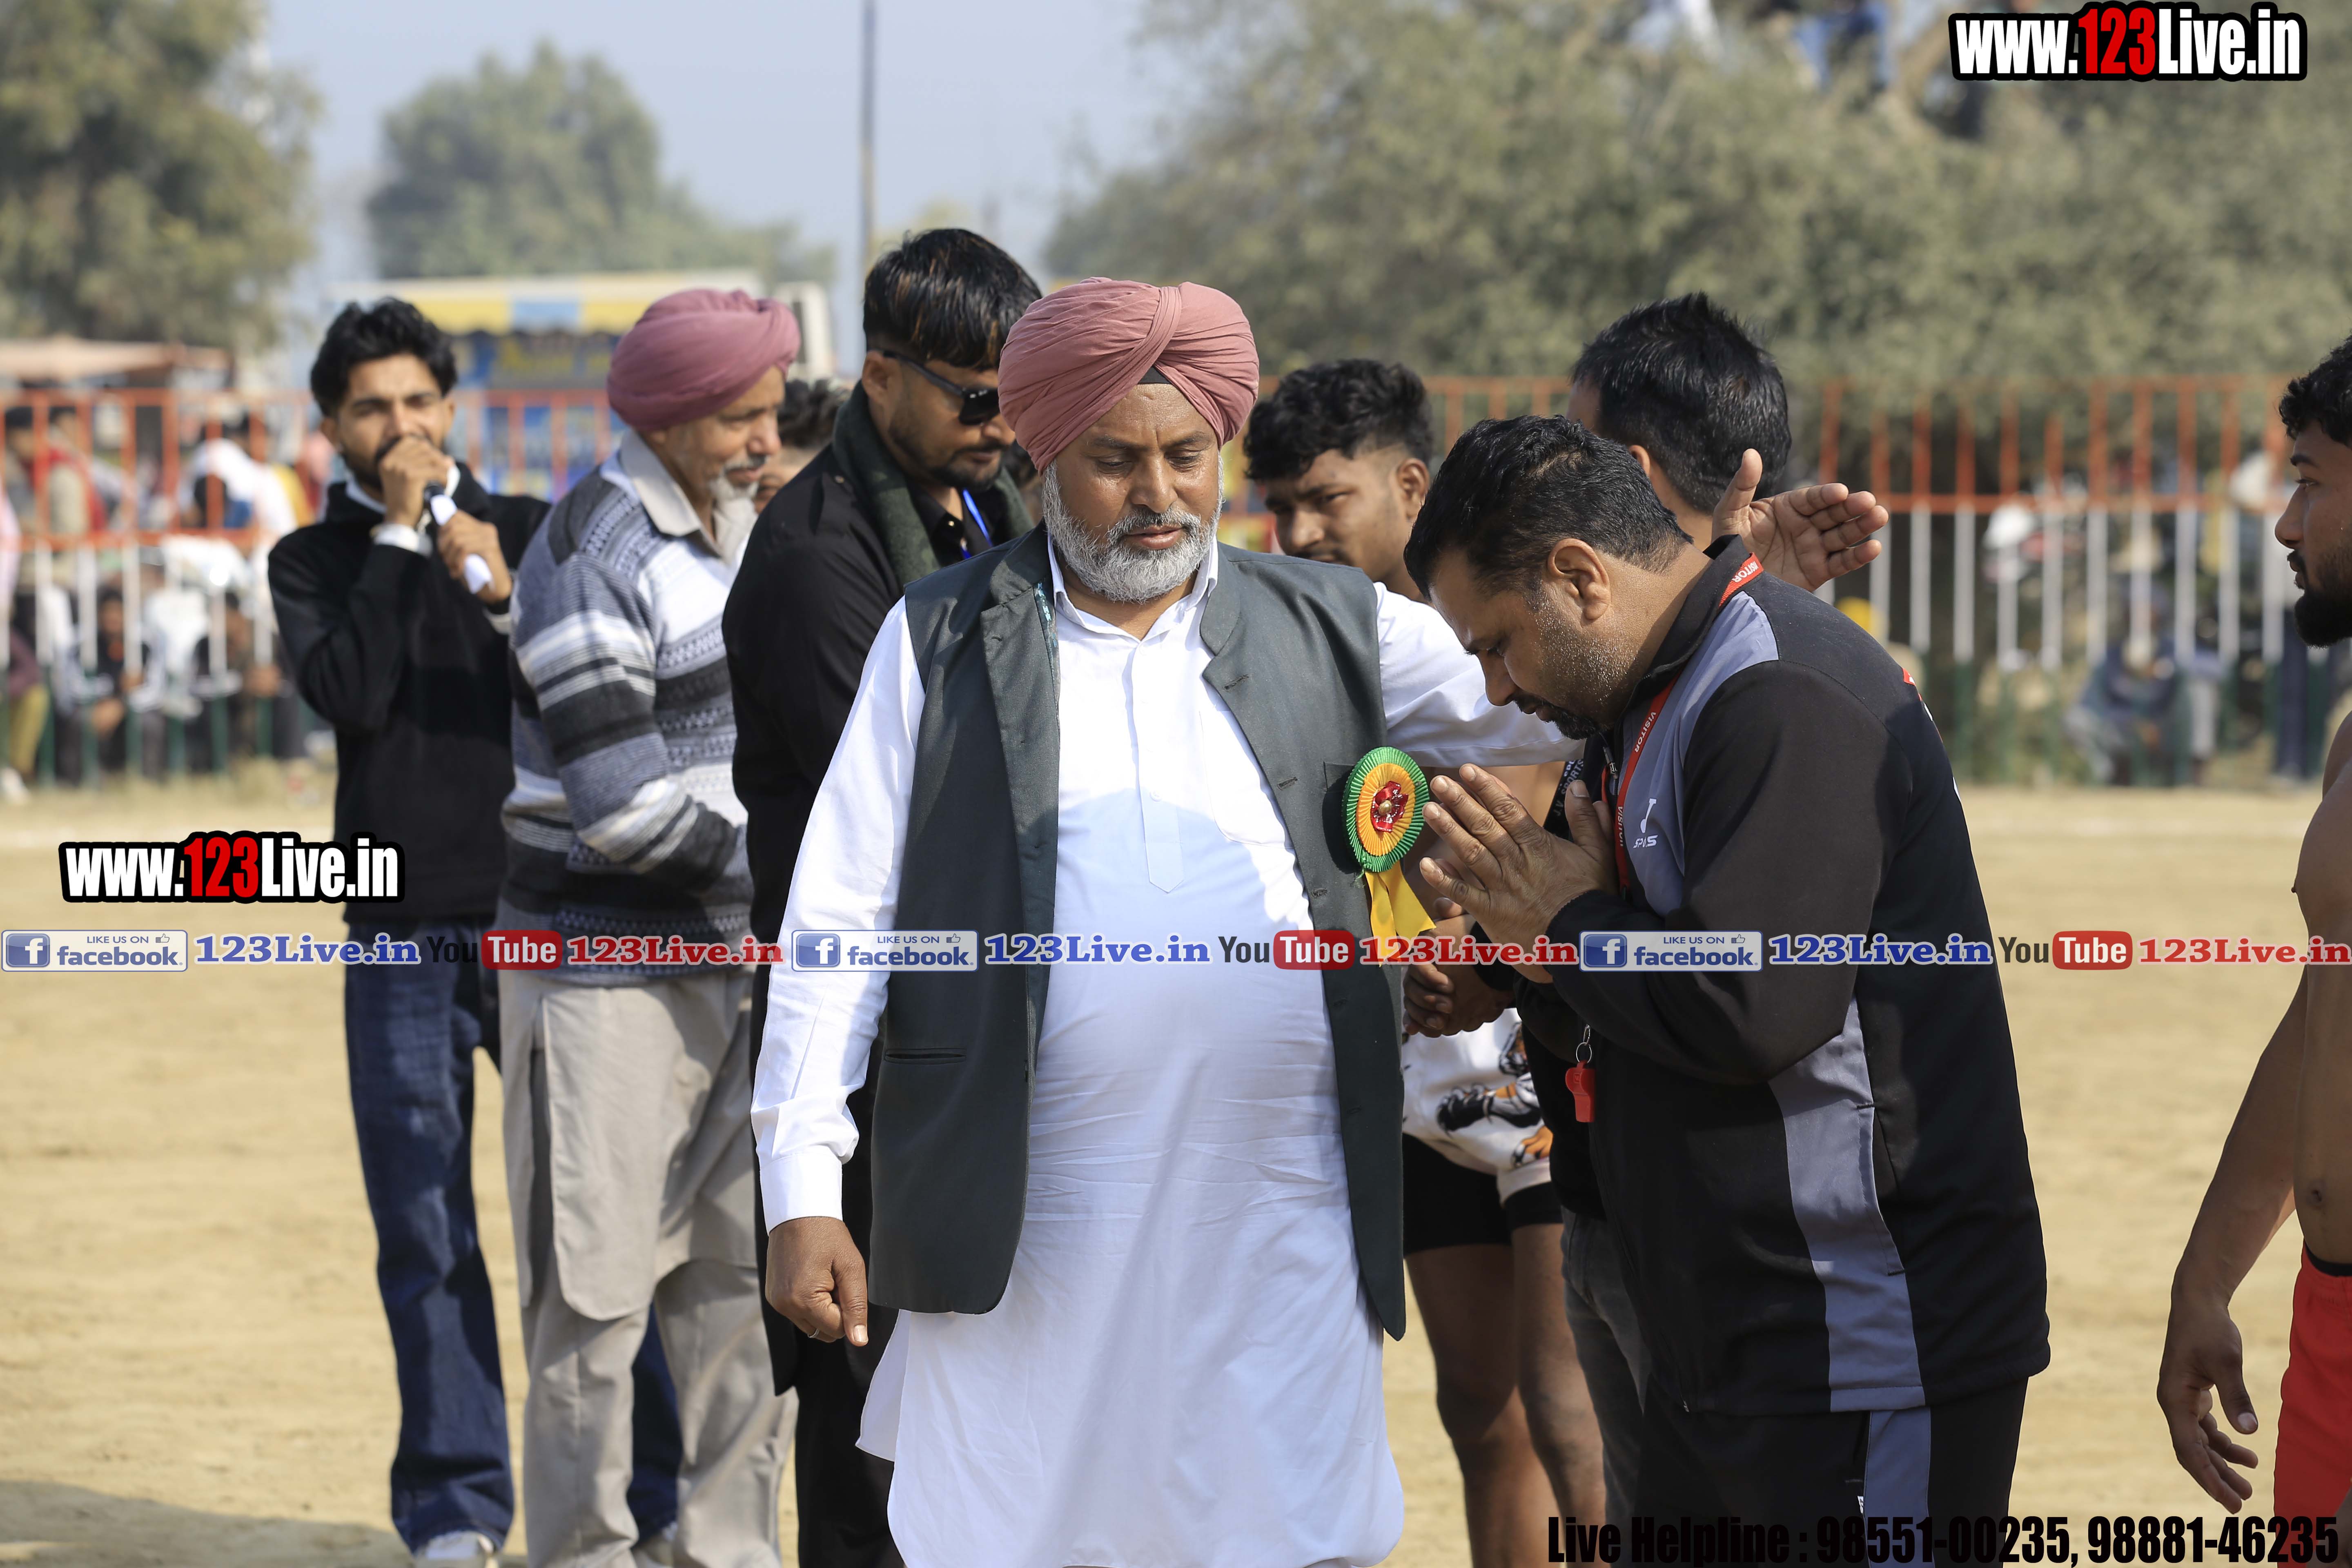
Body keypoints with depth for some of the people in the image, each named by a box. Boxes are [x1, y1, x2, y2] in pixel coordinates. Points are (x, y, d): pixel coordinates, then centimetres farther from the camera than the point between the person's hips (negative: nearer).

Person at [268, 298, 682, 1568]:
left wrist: (505, 595, -13)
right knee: (425, 1234, 0)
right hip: (403, 940, 0)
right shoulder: (314, 560, 9)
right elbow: (348, 692, -9)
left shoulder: (525, 532, 9)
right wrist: (397, 537, -7)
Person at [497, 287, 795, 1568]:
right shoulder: (593, 557, -17)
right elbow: (626, 810, -21)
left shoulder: (735, 524, 11)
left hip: (734, 956, 8)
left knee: (738, 1280, 12)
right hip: (606, 969, -8)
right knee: (599, 1292, -3)